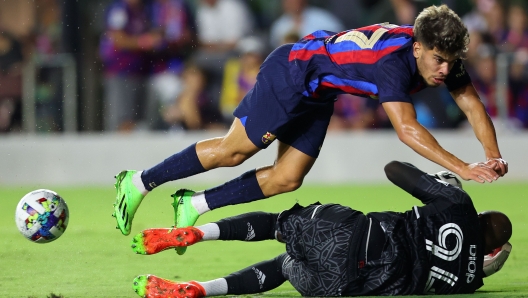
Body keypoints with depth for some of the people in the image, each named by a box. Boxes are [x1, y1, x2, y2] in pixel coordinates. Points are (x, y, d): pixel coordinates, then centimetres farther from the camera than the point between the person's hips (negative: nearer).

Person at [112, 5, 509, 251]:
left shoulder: (441, 57, -16)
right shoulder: (393, 62, -39)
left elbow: (472, 104, -10)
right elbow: (407, 129, -48)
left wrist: (494, 156, -26)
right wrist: (463, 169, -53)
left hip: (317, 94, 8)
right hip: (291, 73, -8)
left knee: (286, 180, 6)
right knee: (233, 151, -1)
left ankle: (193, 205, 17)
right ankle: (139, 183, 15)